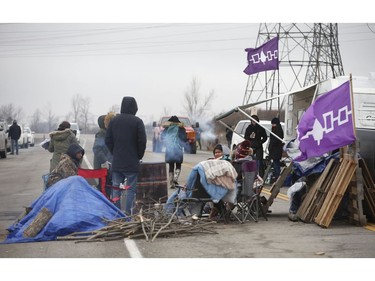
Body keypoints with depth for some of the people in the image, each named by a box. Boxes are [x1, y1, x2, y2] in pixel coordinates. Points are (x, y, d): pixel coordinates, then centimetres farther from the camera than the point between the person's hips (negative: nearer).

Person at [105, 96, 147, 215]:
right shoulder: (137, 121, -8)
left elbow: (108, 140, 5)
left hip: (116, 161, 4)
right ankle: (128, 213, -3)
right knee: (131, 188, 0)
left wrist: (115, 153, 13)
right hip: (132, 162, -4)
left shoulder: (114, 120, 5)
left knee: (116, 188, 10)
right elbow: (142, 141, -8)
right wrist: (139, 156, 6)